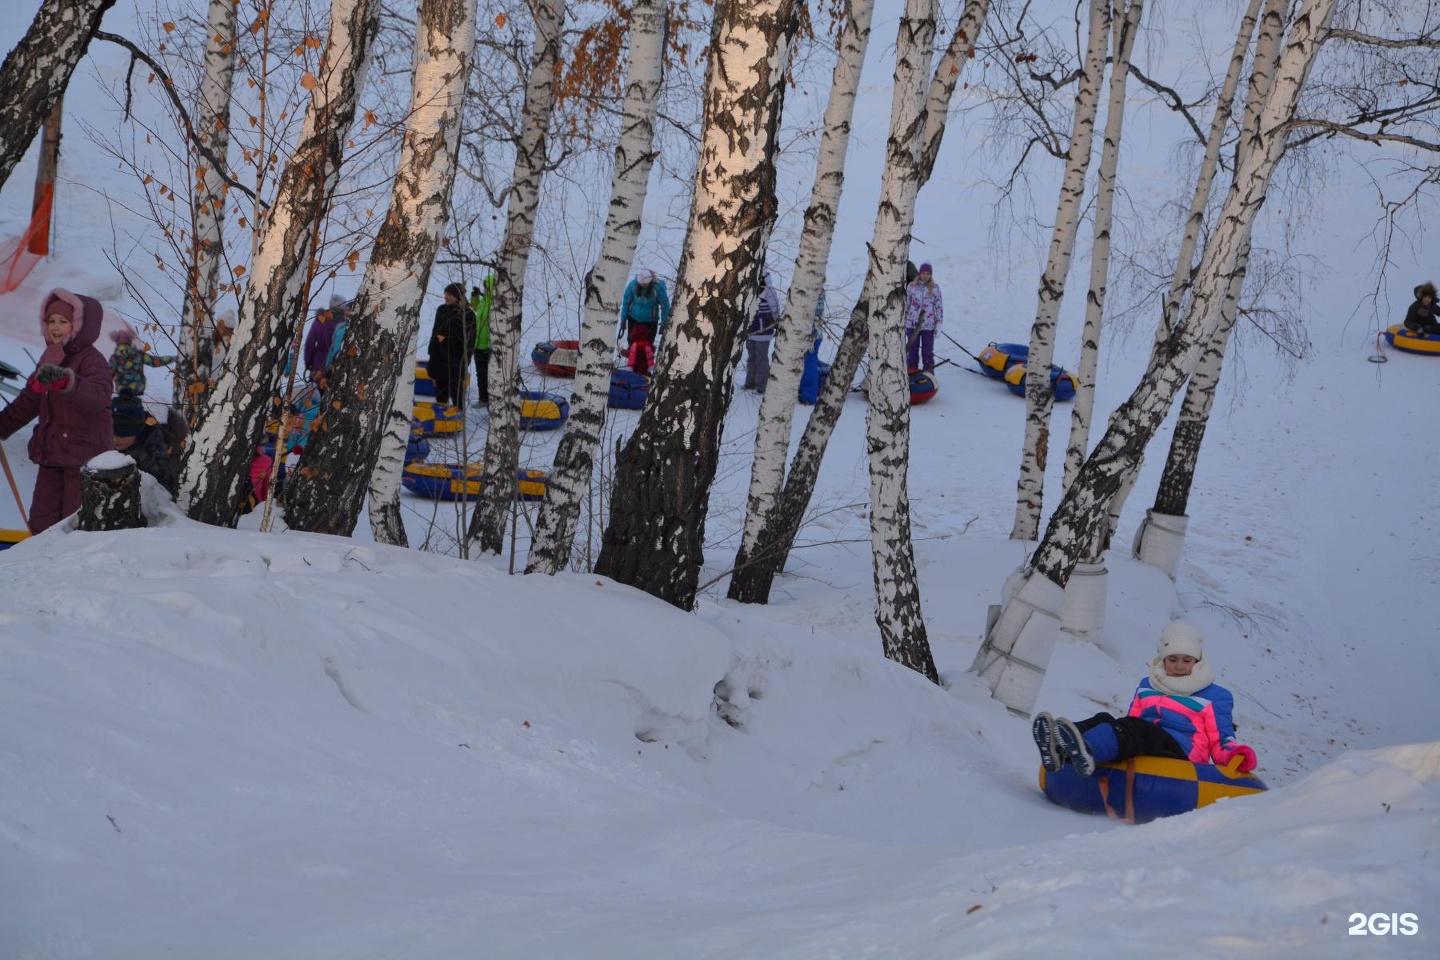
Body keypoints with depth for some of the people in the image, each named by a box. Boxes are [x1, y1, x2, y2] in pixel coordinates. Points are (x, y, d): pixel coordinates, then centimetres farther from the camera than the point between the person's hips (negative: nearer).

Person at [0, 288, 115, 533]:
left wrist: (65, 380, -51)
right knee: (41, 522, 8)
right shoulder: (49, 359, 13)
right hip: (52, 456, 8)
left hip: (85, 457, -8)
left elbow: (98, 396, -34)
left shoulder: (91, 360, -13)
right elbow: (29, 400, 25)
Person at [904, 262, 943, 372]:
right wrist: (903, 322, 9)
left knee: (927, 351, 3)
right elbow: (906, 304, 9)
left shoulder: (935, 288, 1)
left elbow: (939, 307, 3)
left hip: (928, 326, -1)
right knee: (912, 350, 7)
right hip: (912, 325, 1)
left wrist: (938, 325, -1)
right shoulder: (911, 286, 3)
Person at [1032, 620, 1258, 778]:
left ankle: (1086, 751, -71)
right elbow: (1131, 725, 31)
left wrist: (1234, 754, -9)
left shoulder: (1214, 696, 19)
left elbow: (1220, 741, 13)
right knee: (1104, 719, -26)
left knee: (1136, 729, -37)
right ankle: (1059, 750, -60)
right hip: (1139, 751, 5)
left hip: (1181, 753, -5)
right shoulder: (1146, 687, 31)